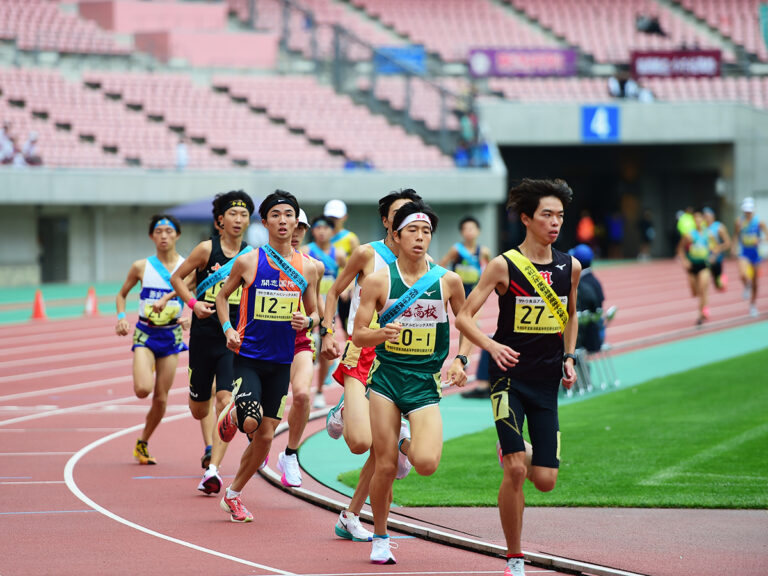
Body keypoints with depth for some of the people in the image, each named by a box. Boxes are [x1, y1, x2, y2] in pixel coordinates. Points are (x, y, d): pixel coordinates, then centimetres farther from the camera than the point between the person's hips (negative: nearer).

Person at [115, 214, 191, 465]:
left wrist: (190, 318, -13)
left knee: (161, 398, 3)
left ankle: (142, 443, 23)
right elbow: (122, 294, 11)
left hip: (171, 336, 1)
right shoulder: (141, 267, -2)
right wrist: (121, 317, -6)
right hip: (145, 334, -1)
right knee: (143, 390, -23)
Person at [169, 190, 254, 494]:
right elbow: (177, 277, 5)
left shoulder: (250, 255, 2)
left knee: (226, 400, -17)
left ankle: (212, 469, -17)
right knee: (199, 406, 11)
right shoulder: (207, 249, -4)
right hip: (204, 335, 0)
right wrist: (193, 303, -10)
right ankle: (210, 448, 43)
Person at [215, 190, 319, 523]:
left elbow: (315, 313, 12)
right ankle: (231, 415, 15)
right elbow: (223, 295, 10)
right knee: (251, 421, -23)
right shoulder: (248, 262, -5)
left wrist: (307, 321, -11)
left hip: (281, 362, 3)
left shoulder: (307, 268, 3)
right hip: (248, 356, -3)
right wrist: (228, 329, -5)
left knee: (265, 435, 4)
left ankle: (233, 496, 22)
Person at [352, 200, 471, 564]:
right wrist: (380, 334, -23)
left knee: (426, 464, -19)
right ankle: (380, 539, 20)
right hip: (386, 376, 0)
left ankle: (407, 444, 19)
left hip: (426, 382, 0)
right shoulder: (379, 281, -3)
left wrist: (460, 359, 1)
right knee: (386, 467, -3)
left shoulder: (448, 281, 0)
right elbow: (357, 335, -2)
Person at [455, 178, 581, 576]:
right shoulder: (504, 266, -8)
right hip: (511, 377, -4)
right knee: (515, 472, -16)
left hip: (547, 382, 4)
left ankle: (511, 451, 36)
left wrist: (568, 357, 11)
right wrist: (491, 345, -24)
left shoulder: (570, 267, 5)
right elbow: (463, 317, -7)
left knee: (545, 480, 0)